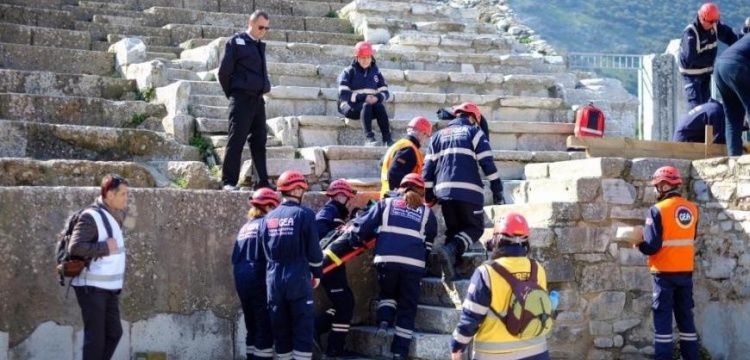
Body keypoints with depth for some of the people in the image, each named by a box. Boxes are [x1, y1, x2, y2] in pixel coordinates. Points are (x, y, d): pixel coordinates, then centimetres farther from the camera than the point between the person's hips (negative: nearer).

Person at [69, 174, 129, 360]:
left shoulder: (116, 215, 9)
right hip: (91, 287, -8)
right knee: (96, 337, -5)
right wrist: (105, 247, -24)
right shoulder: (90, 217, -18)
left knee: (114, 333, 9)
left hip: (108, 287, 8)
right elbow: (75, 247, -30)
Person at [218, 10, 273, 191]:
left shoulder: (260, 46, 17)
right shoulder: (236, 42, -3)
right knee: (236, 140, -8)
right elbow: (224, 71, -5)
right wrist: (231, 94, 0)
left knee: (259, 141, 8)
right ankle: (229, 181, -6)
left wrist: (265, 89, 13)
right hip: (241, 100, -7)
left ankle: (263, 181, 12)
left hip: (258, 99, 7)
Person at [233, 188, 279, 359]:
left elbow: (235, 257, 18)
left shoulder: (245, 227, 18)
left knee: (252, 328, 15)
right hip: (260, 281, -8)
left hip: (242, 281, 8)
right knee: (265, 328, -6)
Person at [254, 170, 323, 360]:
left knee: (280, 328, 11)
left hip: (274, 281, 5)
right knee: (303, 328, -1)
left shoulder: (268, 218, 9)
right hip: (298, 279, -5)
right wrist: (317, 273, 9)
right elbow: (314, 249, -6)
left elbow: (260, 253, 11)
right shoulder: (304, 214, -5)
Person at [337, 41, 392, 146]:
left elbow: (385, 92, 8)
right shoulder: (349, 72, 1)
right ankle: (369, 138, -49)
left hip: (372, 103, 3)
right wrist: (364, 98, -22)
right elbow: (343, 94, -10)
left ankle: (387, 139, -39)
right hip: (351, 107, -3)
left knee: (380, 106, -29)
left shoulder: (375, 72, 13)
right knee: (366, 105, -35)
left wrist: (378, 97, -17)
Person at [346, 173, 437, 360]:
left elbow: (361, 225, 10)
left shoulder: (386, 204, 16)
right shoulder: (426, 213, 18)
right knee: (407, 308, 9)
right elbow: (428, 244, 21)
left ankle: (384, 320, 0)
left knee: (388, 293, 27)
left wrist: (357, 242, 25)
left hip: (386, 260, 0)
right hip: (413, 264, 0)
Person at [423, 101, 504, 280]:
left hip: (444, 190, 4)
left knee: (453, 230, 16)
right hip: (468, 191, -4)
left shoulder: (439, 135, 20)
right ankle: (450, 250, -22)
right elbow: (487, 163, -2)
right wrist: (497, 189, 1)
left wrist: (429, 194, 19)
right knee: (475, 228, 4)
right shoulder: (474, 132, 7)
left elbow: (428, 167, 15)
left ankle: (449, 266, 0)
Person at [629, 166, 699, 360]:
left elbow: (651, 247, -17)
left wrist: (639, 243, 3)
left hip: (665, 272, -5)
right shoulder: (692, 209, 3)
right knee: (685, 316, 12)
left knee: (663, 317, 0)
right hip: (686, 271, 5)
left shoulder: (658, 210, -14)